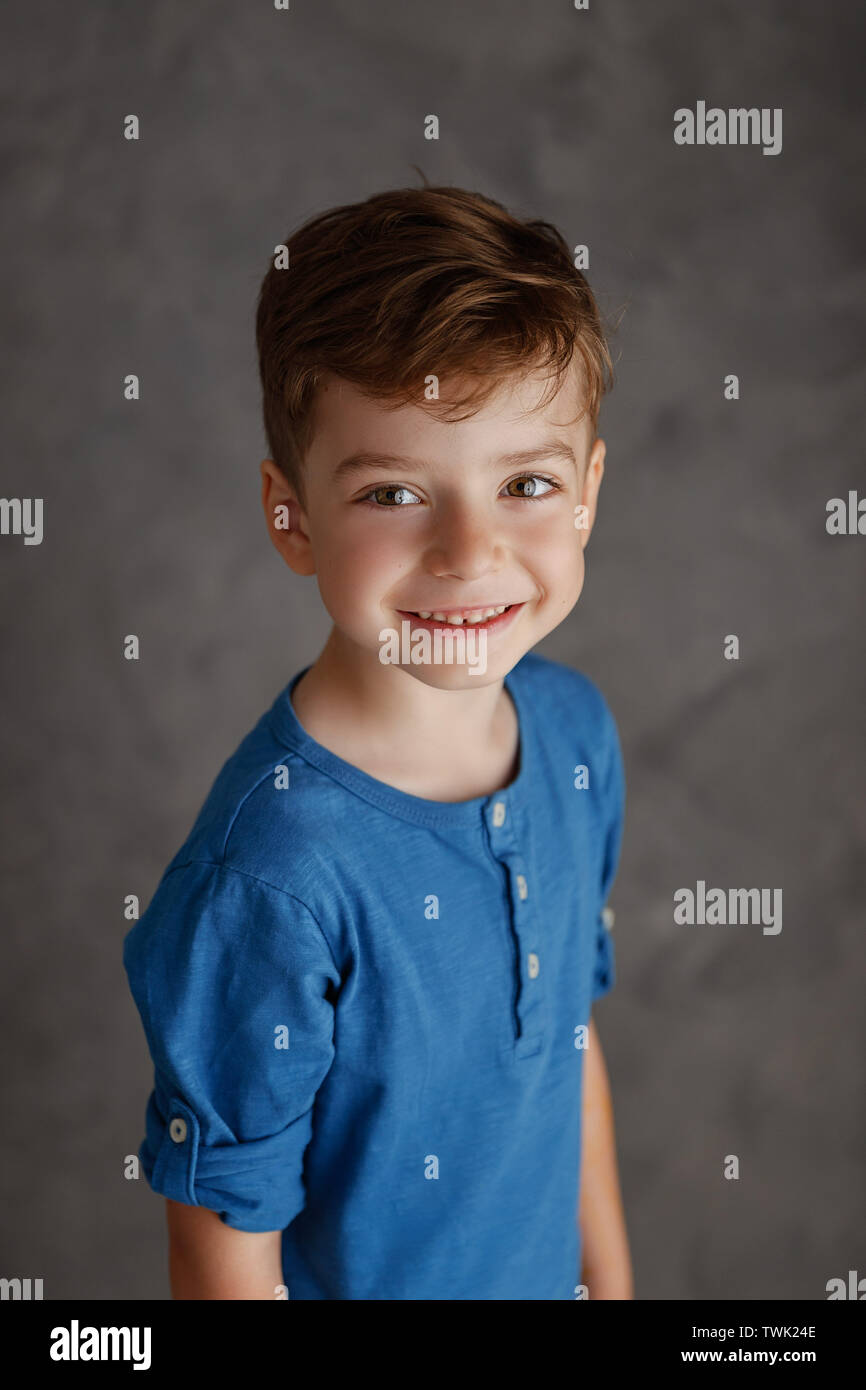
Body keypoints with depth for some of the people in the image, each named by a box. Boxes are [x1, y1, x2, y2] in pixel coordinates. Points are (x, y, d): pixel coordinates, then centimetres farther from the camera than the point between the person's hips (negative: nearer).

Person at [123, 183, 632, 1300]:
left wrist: (609, 1274, 8)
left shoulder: (577, 728, -12)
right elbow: (224, 1250, -21)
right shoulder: (271, 878, -32)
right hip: (356, 1280, -5)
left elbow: (569, 1029, 1)